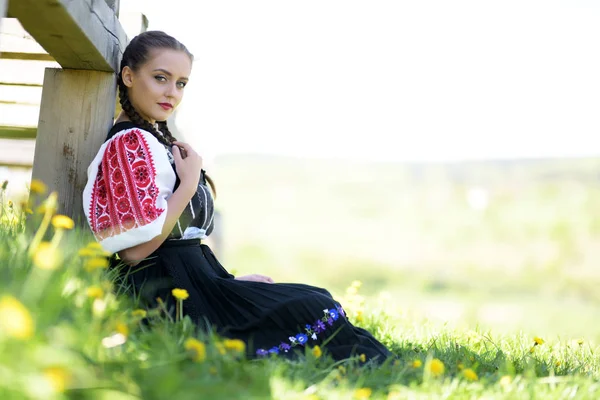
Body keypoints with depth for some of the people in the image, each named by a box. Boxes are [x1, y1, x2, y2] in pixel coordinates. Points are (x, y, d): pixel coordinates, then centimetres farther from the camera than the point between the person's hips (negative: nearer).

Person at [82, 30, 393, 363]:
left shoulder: (155, 139, 18)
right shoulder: (130, 143, -12)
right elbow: (134, 250, -20)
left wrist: (230, 280, 12)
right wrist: (190, 183, -15)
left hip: (195, 279, 10)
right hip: (171, 289, -9)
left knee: (320, 299, 2)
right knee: (318, 311, -13)